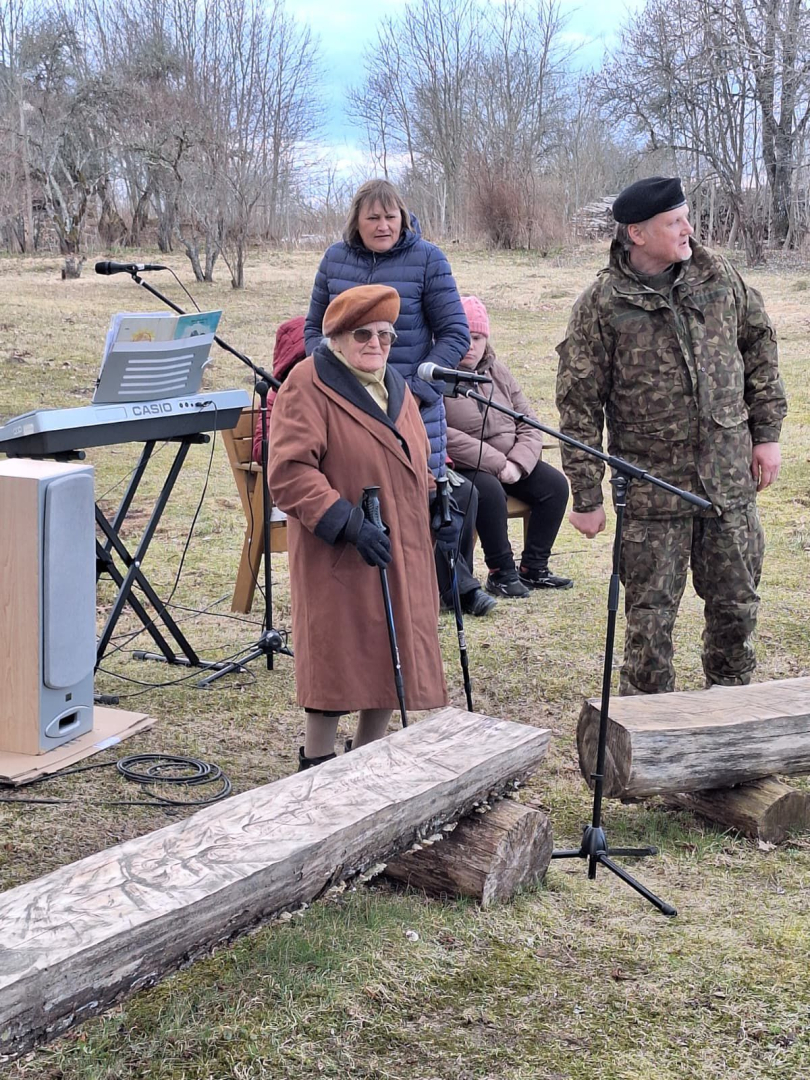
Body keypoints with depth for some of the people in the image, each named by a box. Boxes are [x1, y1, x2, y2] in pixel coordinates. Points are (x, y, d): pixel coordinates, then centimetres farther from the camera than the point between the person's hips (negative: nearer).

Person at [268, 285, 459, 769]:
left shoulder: (396, 386, 16)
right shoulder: (308, 384, -10)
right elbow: (289, 470, -19)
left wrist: (439, 505, 8)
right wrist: (348, 524, -25)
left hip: (403, 551, 8)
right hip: (338, 556, -7)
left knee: (395, 656, 10)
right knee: (336, 657, -3)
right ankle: (317, 762, 13)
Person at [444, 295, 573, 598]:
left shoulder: (497, 372, 11)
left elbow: (529, 425, 8)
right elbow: (441, 435, -24)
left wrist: (517, 463, -12)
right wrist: (495, 462, -24)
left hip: (508, 463, 7)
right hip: (458, 468, -7)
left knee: (554, 484, -10)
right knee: (490, 491, -35)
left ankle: (533, 568, -1)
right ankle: (501, 573, -17)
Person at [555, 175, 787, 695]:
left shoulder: (718, 275, 1)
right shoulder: (603, 304, -9)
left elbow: (760, 346, 13)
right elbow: (579, 405, -6)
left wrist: (767, 432, 8)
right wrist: (587, 497, -7)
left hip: (731, 478, 4)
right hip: (652, 487, -3)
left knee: (737, 603, 13)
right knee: (652, 614, 3)